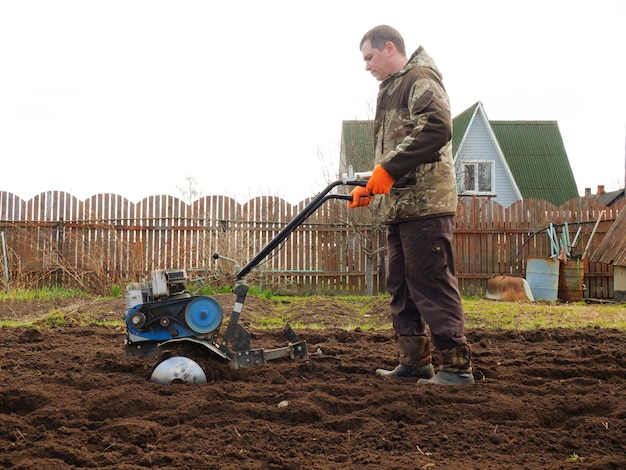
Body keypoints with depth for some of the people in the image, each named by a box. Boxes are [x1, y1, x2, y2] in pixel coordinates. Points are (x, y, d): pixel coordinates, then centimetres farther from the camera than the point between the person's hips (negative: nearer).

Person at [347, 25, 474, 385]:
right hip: (398, 206, 10)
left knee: (433, 284, -10)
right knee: (401, 286, 11)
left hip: (424, 203, -10)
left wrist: (388, 168, -23)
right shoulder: (391, 91, 25)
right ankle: (415, 360, 18)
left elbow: (437, 128, -23)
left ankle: (456, 364, -4)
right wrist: (369, 188, 15)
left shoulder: (420, 79, -6)